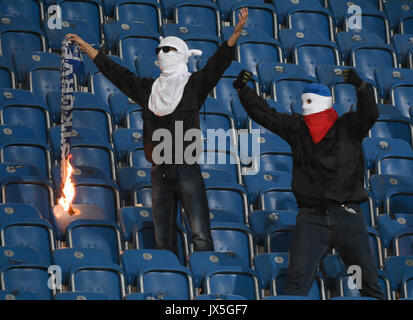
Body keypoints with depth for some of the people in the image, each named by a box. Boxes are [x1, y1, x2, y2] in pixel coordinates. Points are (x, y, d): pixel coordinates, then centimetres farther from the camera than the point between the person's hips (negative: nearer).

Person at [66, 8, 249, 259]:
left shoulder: (194, 85, 2)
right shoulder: (149, 88, 15)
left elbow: (218, 63, -10)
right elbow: (112, 70, 21)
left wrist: (236, 32, -25)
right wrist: (83, 45, 24)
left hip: (187, 169, -5)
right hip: (159, 171, 5)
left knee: (201, 235, -10)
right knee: (163, 239, 8)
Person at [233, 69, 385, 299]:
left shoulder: (348, 127, 3)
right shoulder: (297, 128, 10)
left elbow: (370, 114, -14)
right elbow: (264, 114, 10)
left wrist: (360, 86, -30)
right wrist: (243, 90, -1)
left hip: (347, 218, -1)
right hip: (311, 217, 2)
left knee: (369, 281, 5)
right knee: (298, 281, -7)